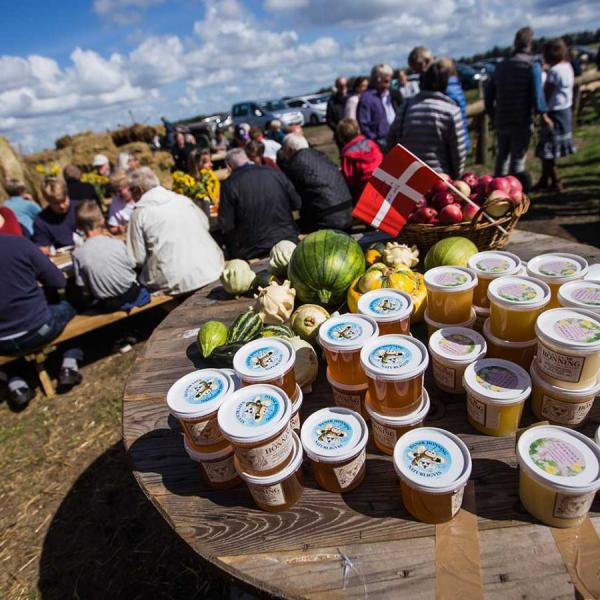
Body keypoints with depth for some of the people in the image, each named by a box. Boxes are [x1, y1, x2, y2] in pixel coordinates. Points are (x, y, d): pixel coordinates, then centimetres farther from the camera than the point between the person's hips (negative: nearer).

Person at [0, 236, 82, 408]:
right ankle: (69, 367, 16)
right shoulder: (19, 243, -12)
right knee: (70, 304, 25)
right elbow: (59, 282, -4)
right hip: (38, 330, -2)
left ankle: (15, 385, 17)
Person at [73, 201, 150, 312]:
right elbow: (132, 267, -3)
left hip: (108, 304, 0)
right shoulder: (117, 243, -18)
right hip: (131, 294, 1)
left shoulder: (78, 254, -18)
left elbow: (83, 286, -10)